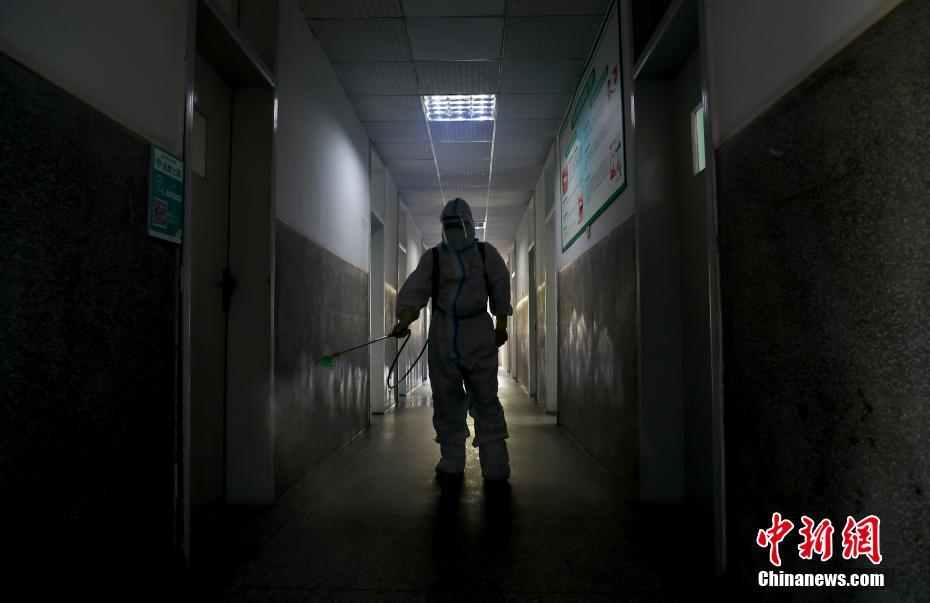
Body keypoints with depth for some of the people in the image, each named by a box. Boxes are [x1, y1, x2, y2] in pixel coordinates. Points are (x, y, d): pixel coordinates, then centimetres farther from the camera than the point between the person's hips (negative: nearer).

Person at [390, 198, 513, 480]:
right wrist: (404, 320, -25)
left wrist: (501, 326, 10)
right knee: (446, 397, 6)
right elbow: (414, 291, -7)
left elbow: (500, 289, 10)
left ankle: (494, 459, 2)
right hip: (443, 335, 2)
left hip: (478, 333, -1)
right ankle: (452, 457, 18)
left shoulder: (486, 253, 4)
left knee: (486, 398, -4)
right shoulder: (432, 257, 3)